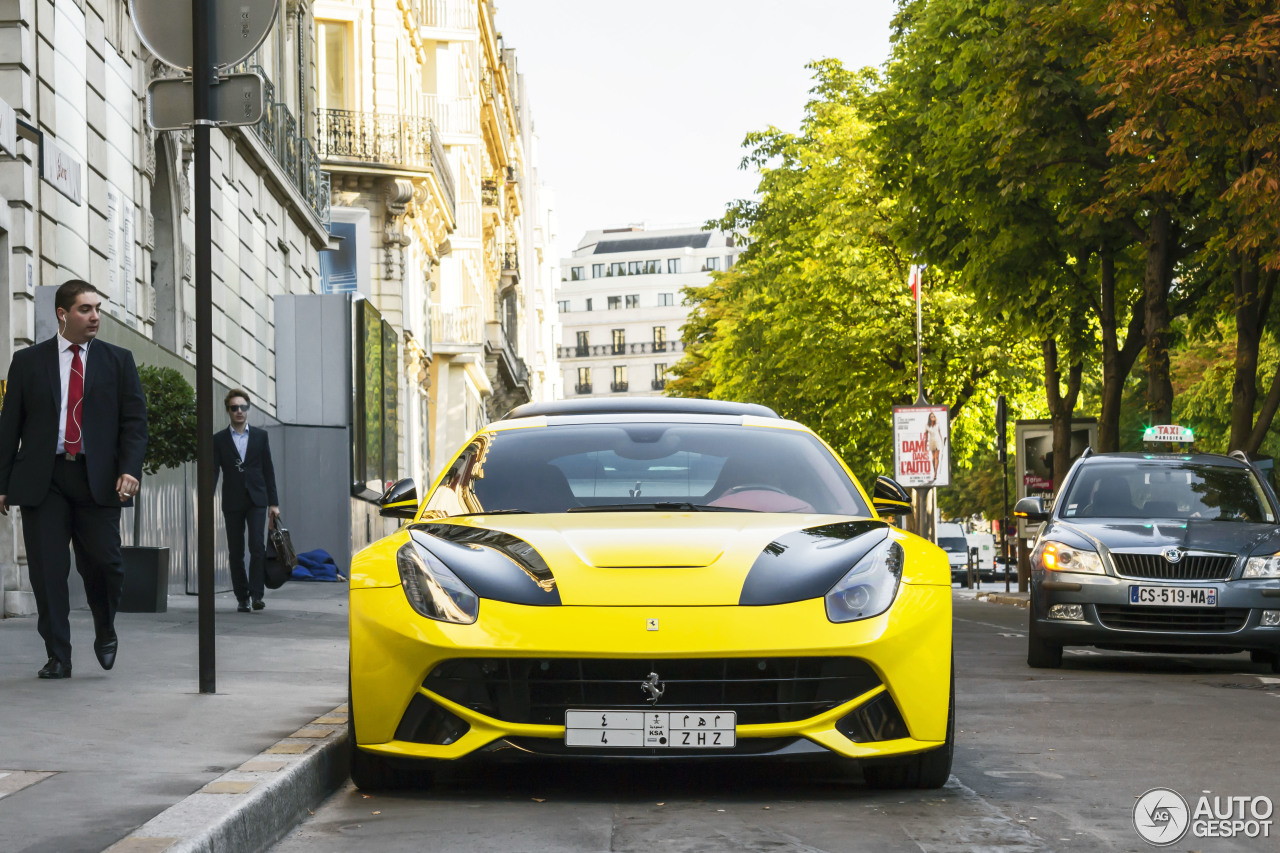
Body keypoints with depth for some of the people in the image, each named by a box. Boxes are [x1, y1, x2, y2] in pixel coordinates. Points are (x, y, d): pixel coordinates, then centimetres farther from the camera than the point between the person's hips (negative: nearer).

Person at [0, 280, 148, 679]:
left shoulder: (118, 361, 10)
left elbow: (135, 419, 5)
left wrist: (130, 469, -11)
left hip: (98, 478, 0)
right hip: (42, 478, 0)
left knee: (103, 563, -6)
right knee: (47, 571, -2)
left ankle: (106, 632, 23)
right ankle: (58, 657, 6)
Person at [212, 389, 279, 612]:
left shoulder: (260, 436, 8)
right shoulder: (219, 439, 5)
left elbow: (268, 470, 8)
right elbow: (213, 471, 1)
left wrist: (273, 502, 4)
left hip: (256, 500, 0)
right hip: (232, 503, 0)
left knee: (257, 546, -14)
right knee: (236, 552, 2)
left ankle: (256, 594, -10)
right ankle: (242, 598, 8)